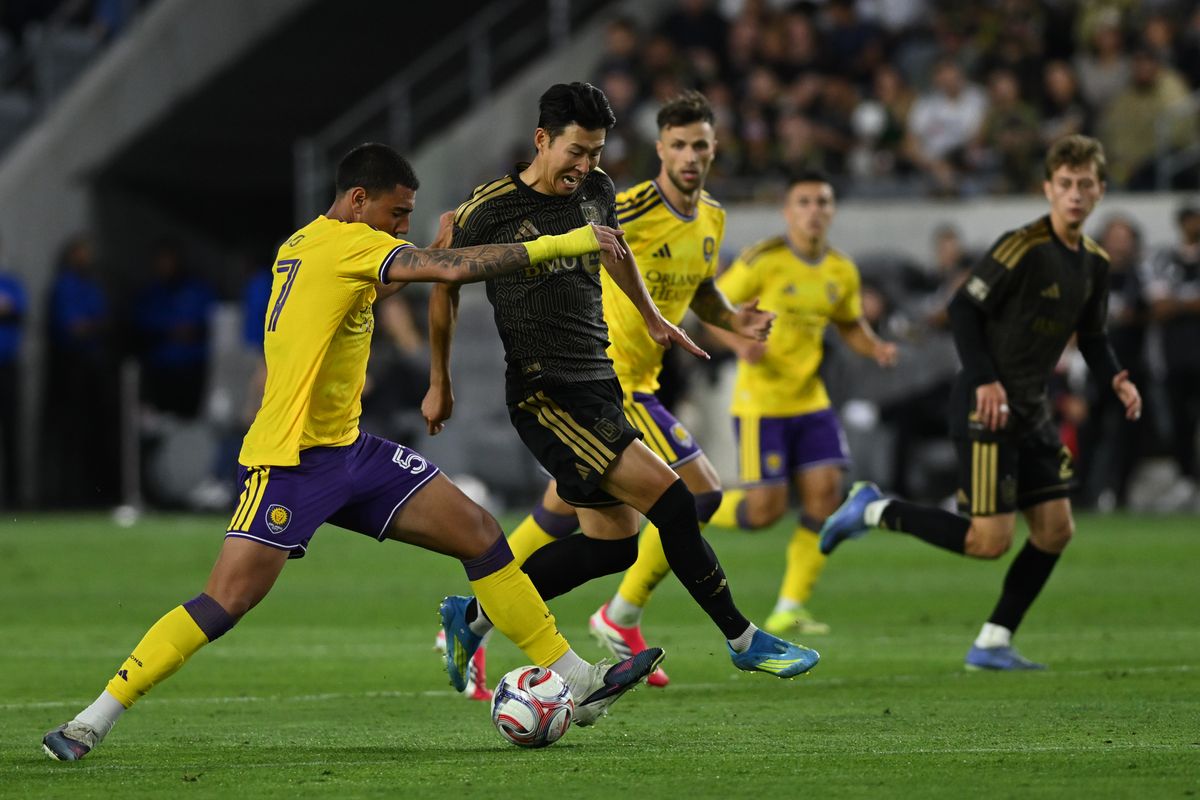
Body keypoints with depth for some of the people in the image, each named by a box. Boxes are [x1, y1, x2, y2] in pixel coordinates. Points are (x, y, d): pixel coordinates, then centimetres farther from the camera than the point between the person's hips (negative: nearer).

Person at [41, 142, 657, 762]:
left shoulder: (303, 246, 13)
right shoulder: (346, 242, -13)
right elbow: (453, 268, -23)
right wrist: (559, 245, -19)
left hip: (348, 450, 10)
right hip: (292, 459, -10)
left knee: (479, 533, 4)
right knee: (227, 600, -15)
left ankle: (577, 685, 7)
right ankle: (92, 721, -7)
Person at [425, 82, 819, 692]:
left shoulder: (596, 190, 6)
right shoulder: (491, 208, -11)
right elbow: (445, 286, 4)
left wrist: (651, 317, 41)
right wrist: (440, 383, 12)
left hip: (598, 383, 8)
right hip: (544, 391, -8)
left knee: (612, 544, 6)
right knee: (670, 499, -17)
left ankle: (472, 617, 19)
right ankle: (743, 641, -7)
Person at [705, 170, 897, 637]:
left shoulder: (842, 272, 5)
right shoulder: (763, 261, -12)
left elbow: (849, 325, 21)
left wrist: (876, 349, 0)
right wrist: (740, 343, -24)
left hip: (810, 400, 6)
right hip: (760, 401, -6)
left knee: (825, 493, -6)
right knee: (766, 508, -11)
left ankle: (790, 608, 3)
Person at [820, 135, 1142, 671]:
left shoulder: (1093, 263, 9)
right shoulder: (1023, 247, -16)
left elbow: (1091, 336, 21)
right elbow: (964, 308, -16)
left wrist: (1115, 379, 1)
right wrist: (985, 381, -24)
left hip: (1032, 410, 9)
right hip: (987, 407, -9)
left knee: (1055, 530, 5)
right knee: (989, 541, -12)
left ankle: (993, 643, 13)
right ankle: (875, 510, 5)